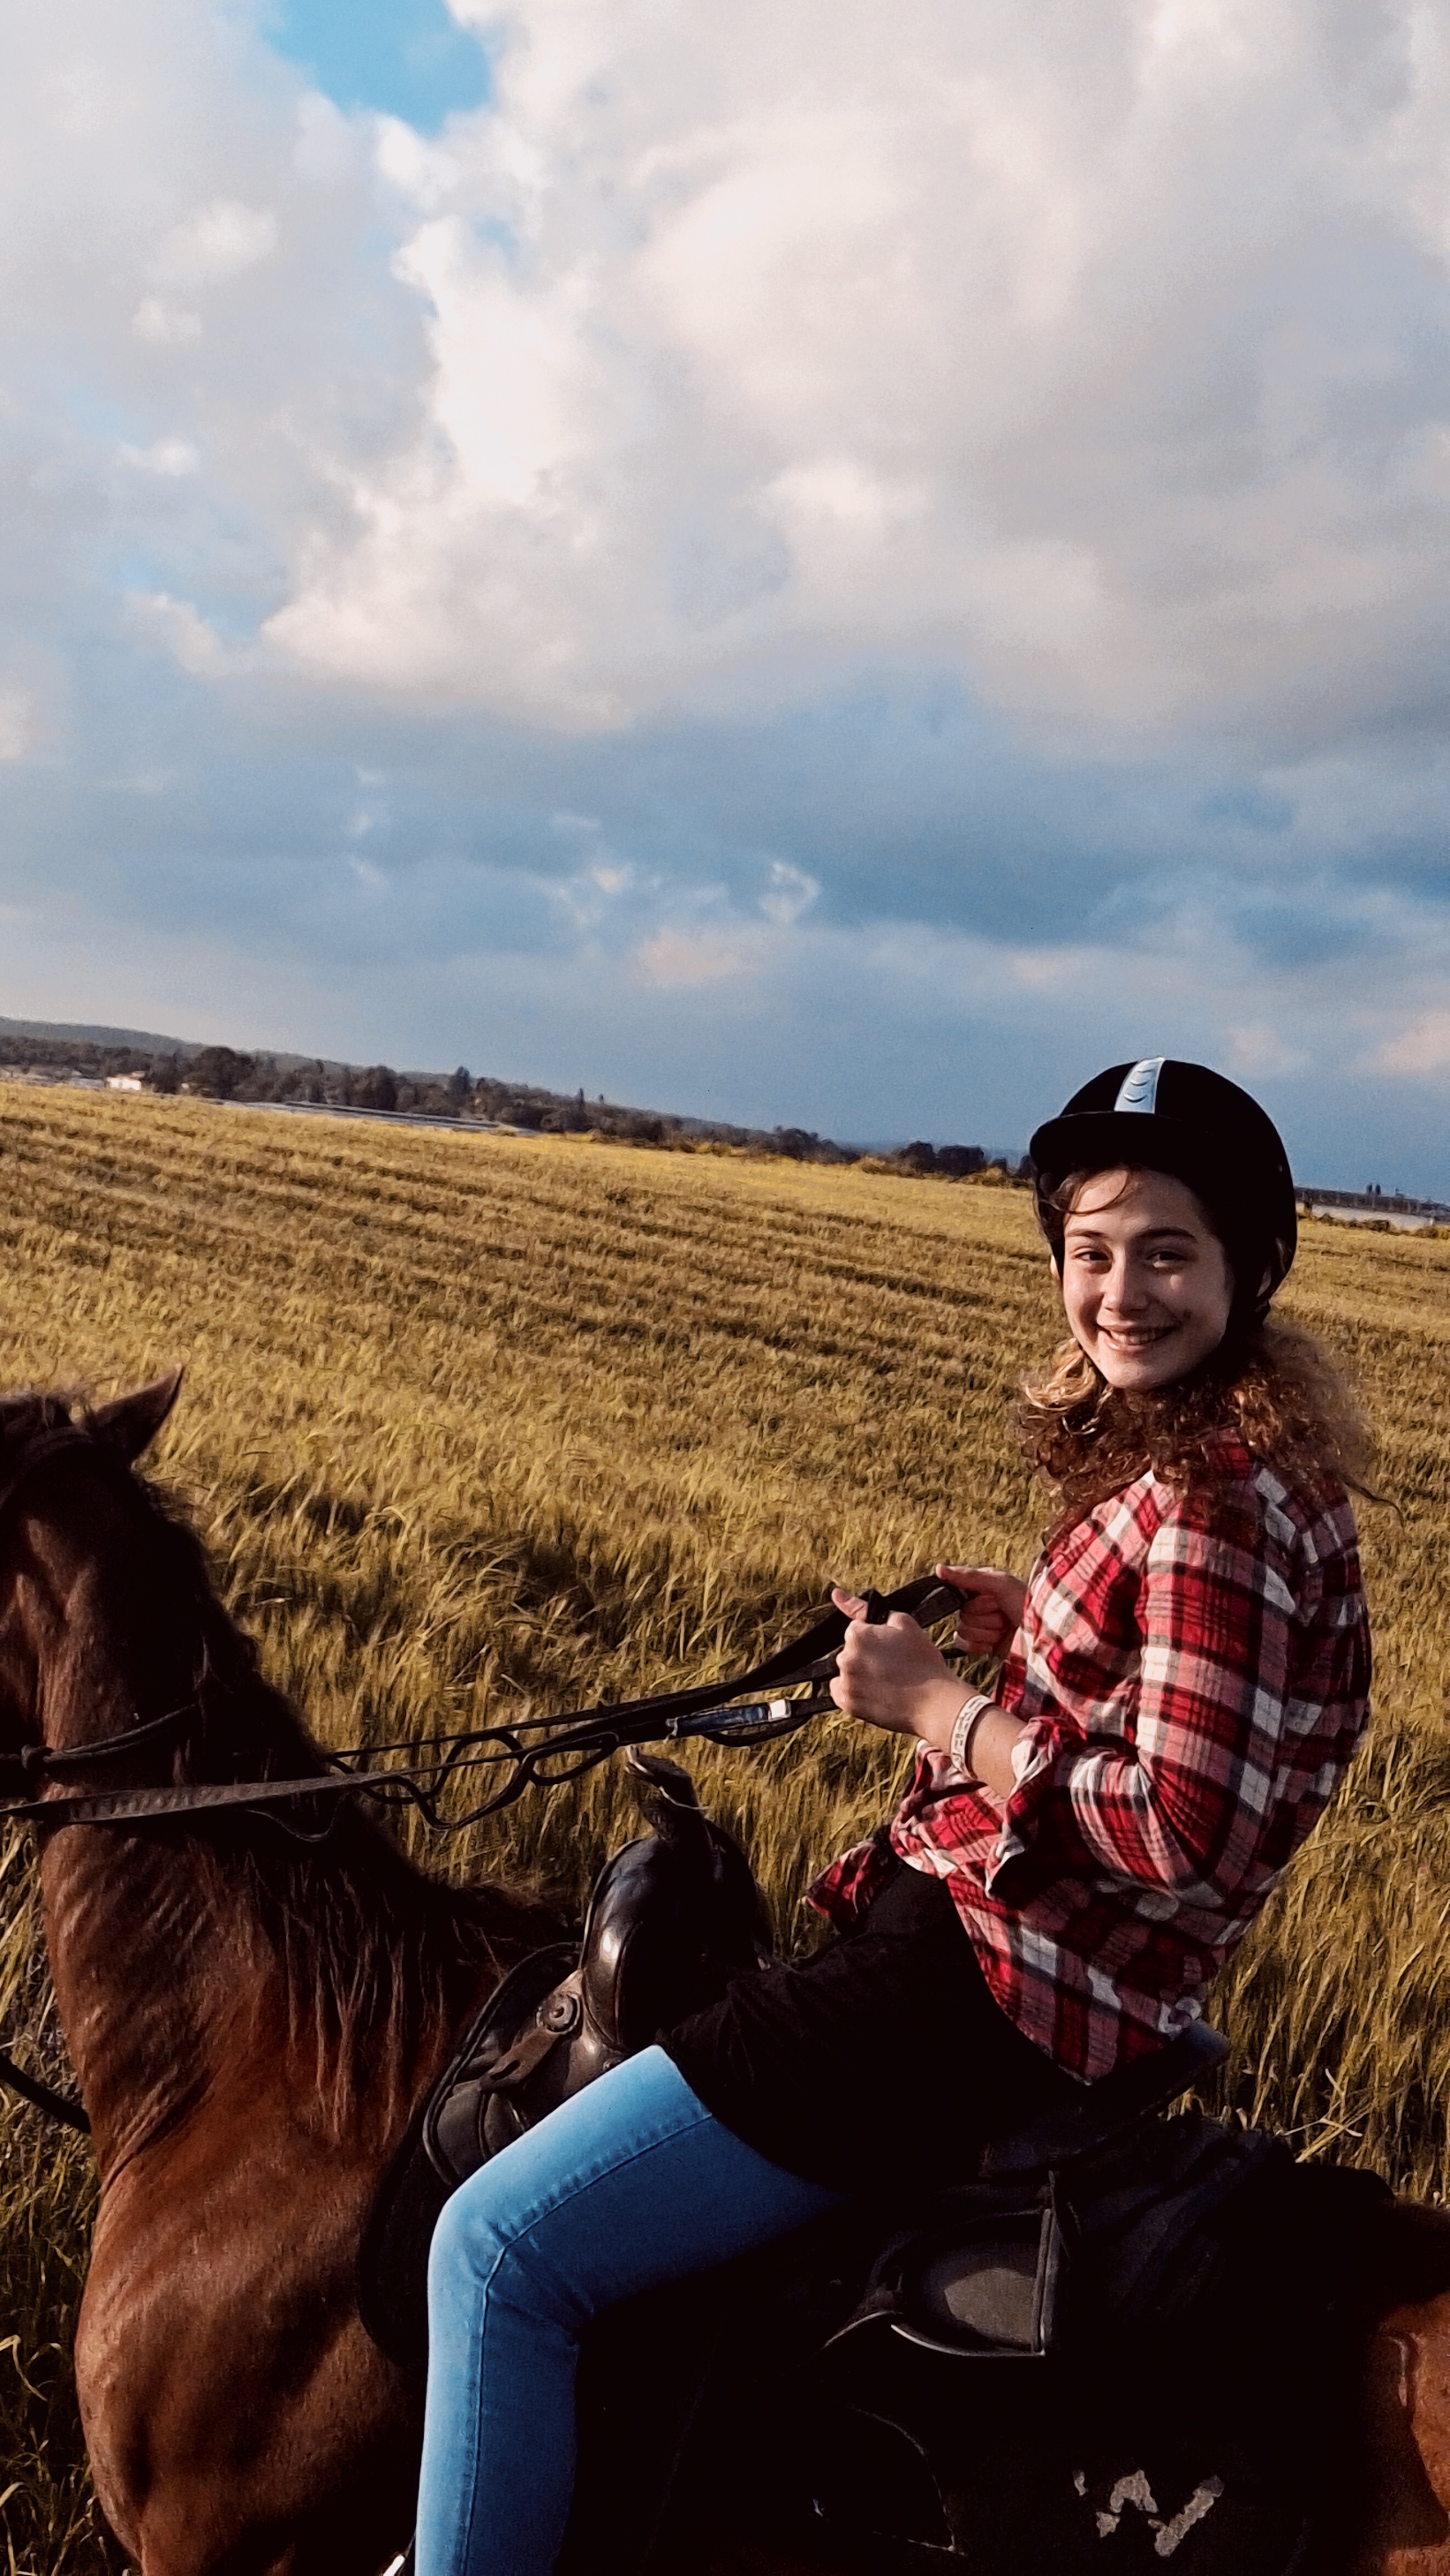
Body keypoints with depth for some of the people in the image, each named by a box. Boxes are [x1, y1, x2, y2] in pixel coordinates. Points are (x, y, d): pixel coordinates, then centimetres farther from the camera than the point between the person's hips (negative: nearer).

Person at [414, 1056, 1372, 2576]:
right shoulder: (1208, 1456, 9)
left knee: (500, 2247, -12)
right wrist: (1027, 1623, 10)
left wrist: (933, 1704, -17)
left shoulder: (1214, 1505, -21)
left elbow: (1186, 1835, -25)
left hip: (992, 1992, -11)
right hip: (986, 1939, 11)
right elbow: (1214, 1694, 21)